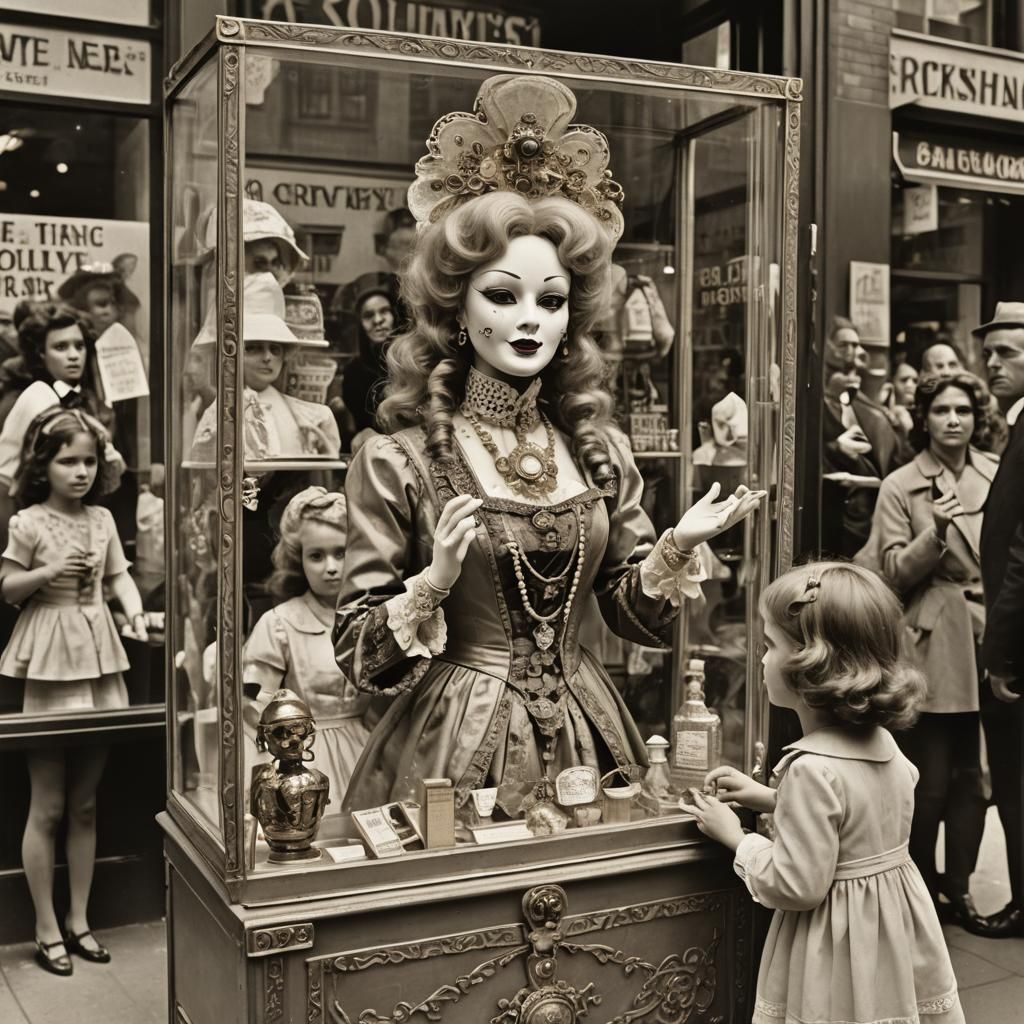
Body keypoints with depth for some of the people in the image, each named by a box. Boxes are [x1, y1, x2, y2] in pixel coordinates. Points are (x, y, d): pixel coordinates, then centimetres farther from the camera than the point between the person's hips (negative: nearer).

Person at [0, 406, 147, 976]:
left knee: (86, 803, 12)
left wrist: (136, 609, -11)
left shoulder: (103, 519, 6)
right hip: (50, 663, -5)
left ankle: (79, 919, 24)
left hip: (98, 657, 5)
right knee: (48, 807, 3)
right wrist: (49, 571, -19)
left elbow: (119, 576, 8)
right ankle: (48, 929, 16)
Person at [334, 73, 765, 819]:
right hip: (458, 744, -4)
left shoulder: (600, 451, 3)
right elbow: (361, 654, -8)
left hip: (584, 732, 4)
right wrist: (434, 582, -25)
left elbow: (637, 613, 6)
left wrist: (677, 550, -12)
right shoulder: (397, 462, -9)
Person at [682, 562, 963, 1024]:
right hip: (897, 925, 8)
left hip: (840, 950, -8)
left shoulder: (812, 769, -28)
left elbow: (795, 887, -24)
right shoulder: (881, 741, -2)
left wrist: (736, 837, -10)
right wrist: (772, 798, 13)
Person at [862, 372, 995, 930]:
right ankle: (920, 886, 19)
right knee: (929, 777, 1)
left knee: (971, 773, 8)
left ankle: (959, 885, 23)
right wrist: (935, 533, -20)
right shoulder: (901, 487, -2)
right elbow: (893, 575, -6)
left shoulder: (998, 476, 7)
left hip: (988, 639, 3)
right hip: (931, 647, -3)